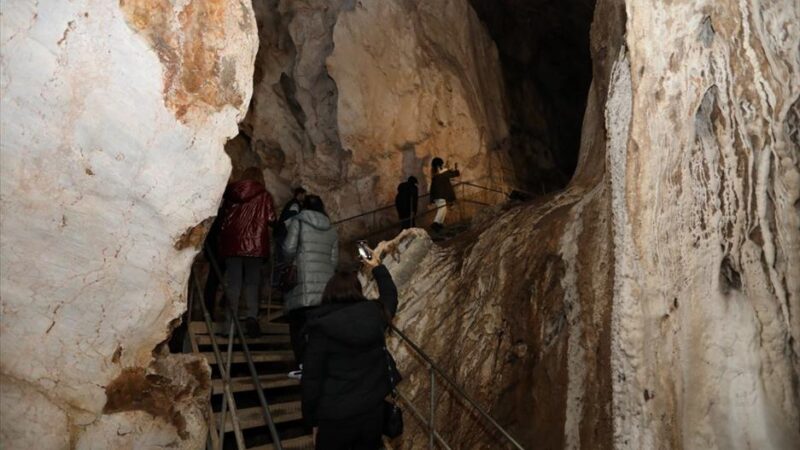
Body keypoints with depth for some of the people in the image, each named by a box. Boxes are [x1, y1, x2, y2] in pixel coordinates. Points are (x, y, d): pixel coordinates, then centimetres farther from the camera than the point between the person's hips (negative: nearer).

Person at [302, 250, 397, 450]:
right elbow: (390, 296, 19)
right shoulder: (375, 314, -5)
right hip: (373, 411, 3)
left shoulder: (321, 326, -14)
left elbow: (312, 377, -10)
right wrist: (378, 267, 32)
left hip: (335, 418, -3)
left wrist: (312, 419, 2)